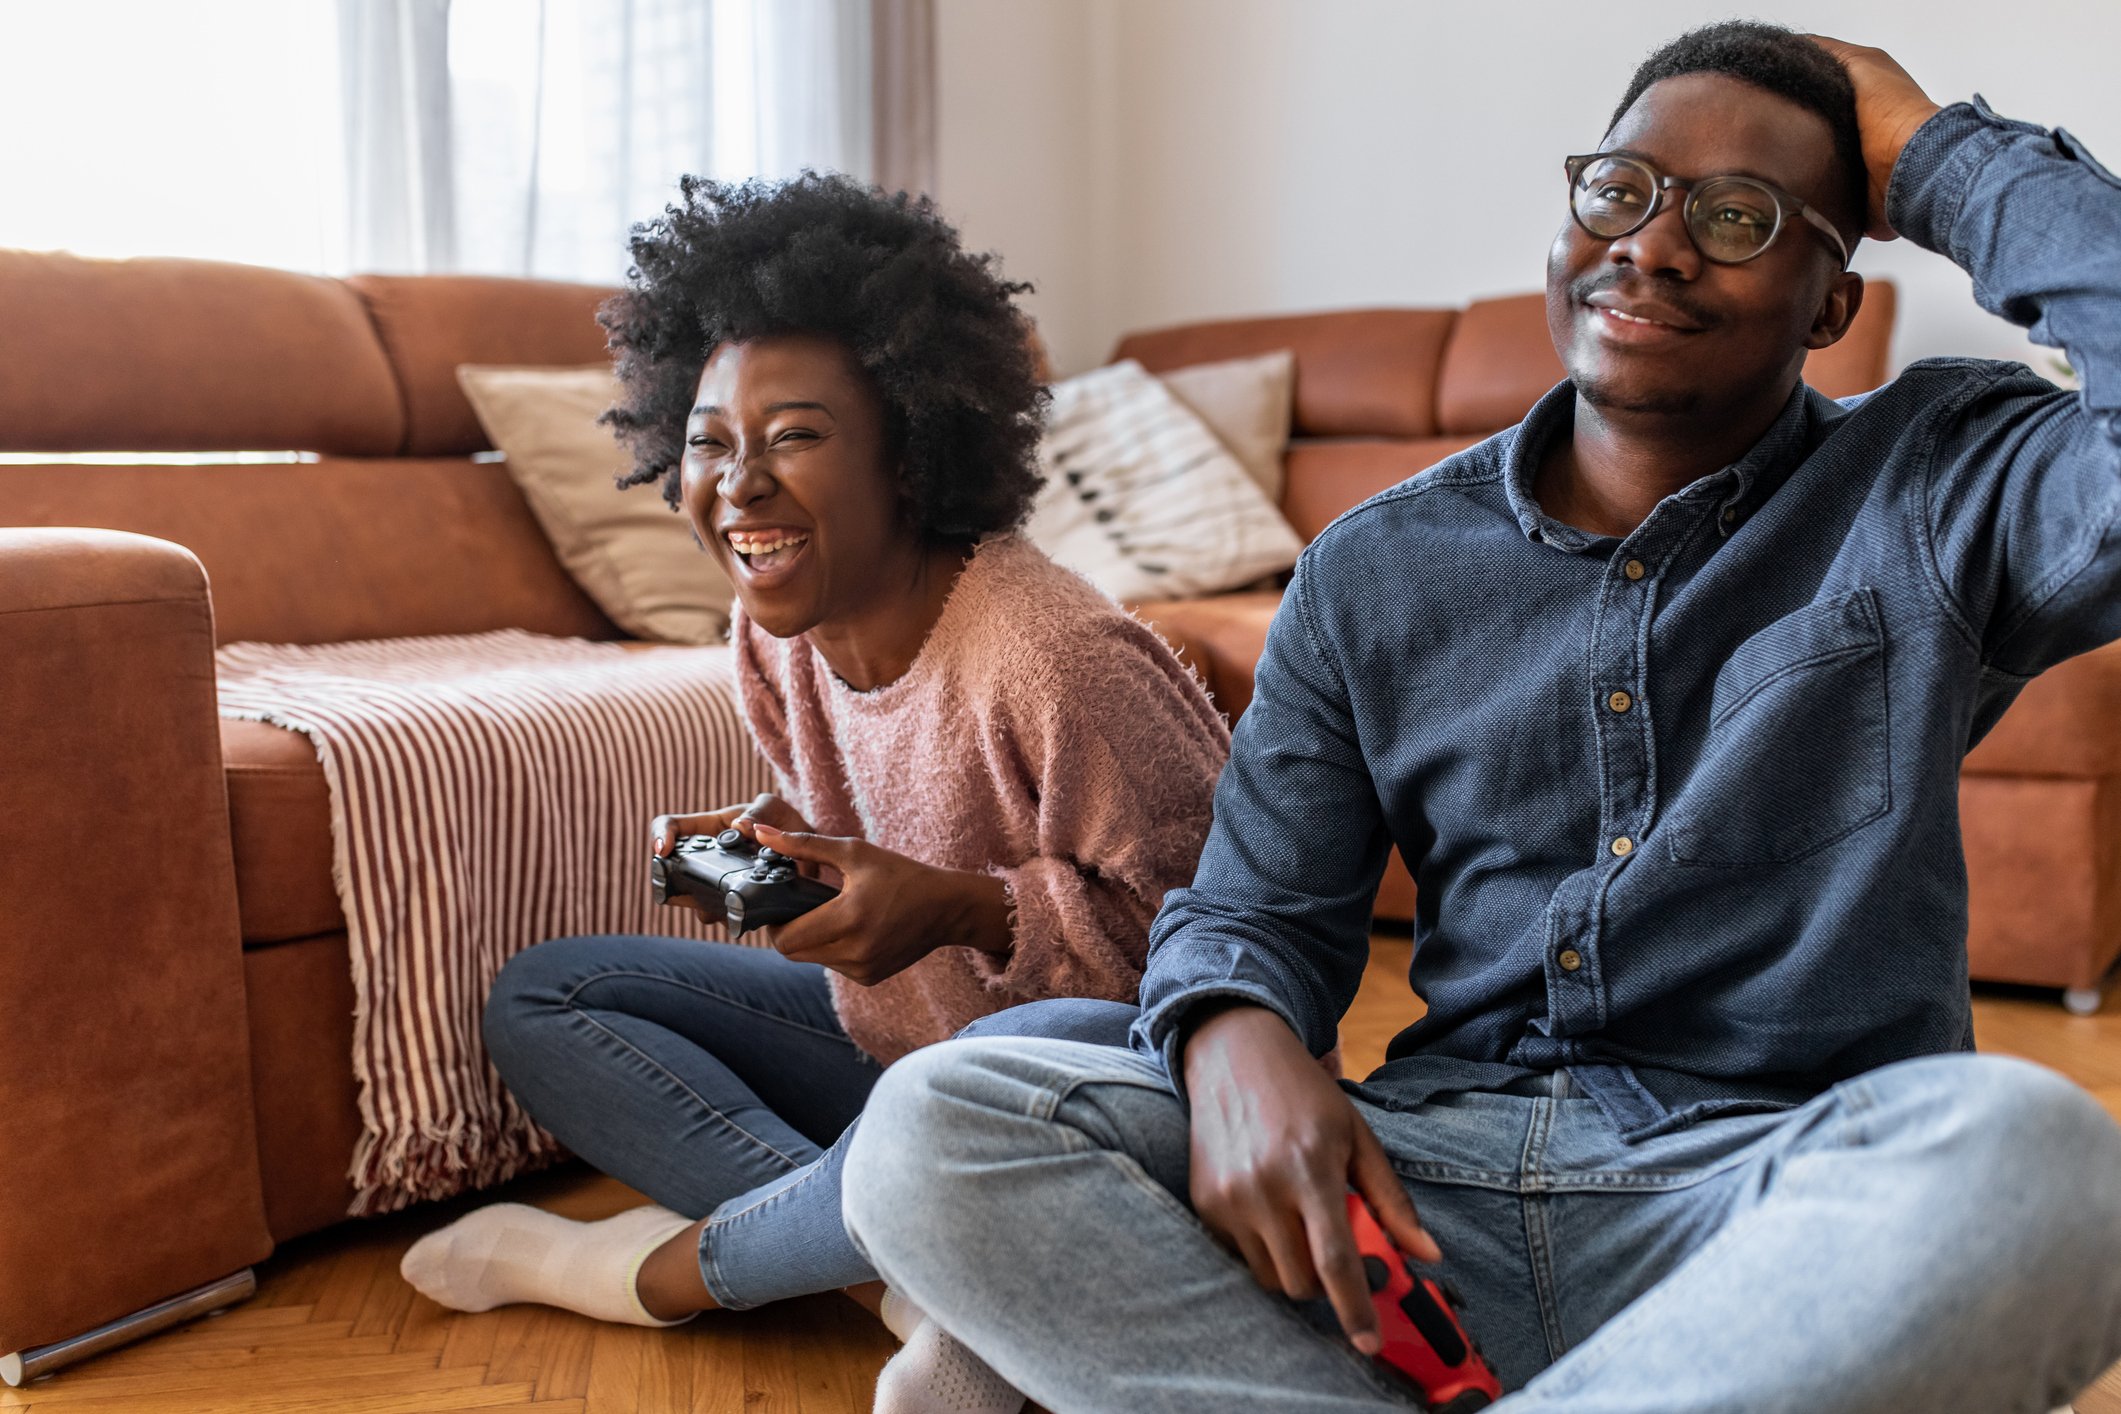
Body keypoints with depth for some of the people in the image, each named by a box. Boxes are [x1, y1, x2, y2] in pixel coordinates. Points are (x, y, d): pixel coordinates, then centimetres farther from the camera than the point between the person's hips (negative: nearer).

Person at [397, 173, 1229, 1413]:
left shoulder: (1051, 657, -28)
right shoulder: (777, 635, -2)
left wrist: (956, 909, -29)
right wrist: (783, 856, -10)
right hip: (889, 1041, 8)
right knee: (539, 999, 3)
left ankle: (668, 1263, -10)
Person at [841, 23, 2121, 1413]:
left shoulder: (1932, 490, 4)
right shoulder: (1375, 572, 10)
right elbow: (1257, 908, 10)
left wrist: (1942, 154, -4)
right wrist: (1236, 1042, -15)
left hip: (1788, 1199, -1)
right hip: (1441, 1172, 2)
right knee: (932, 1124, -17)